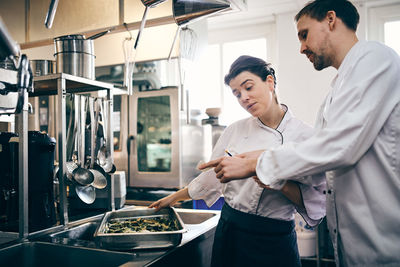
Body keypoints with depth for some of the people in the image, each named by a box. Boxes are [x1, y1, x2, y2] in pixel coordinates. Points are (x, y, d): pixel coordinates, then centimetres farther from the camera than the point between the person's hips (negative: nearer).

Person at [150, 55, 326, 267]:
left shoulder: (305, 136, -10)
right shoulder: (235, 130, -1)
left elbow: (316, 204, -7)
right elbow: (212, 177, 10)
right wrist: (173, 198, 18)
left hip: (274, 243, -3)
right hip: (230, 233, 3)